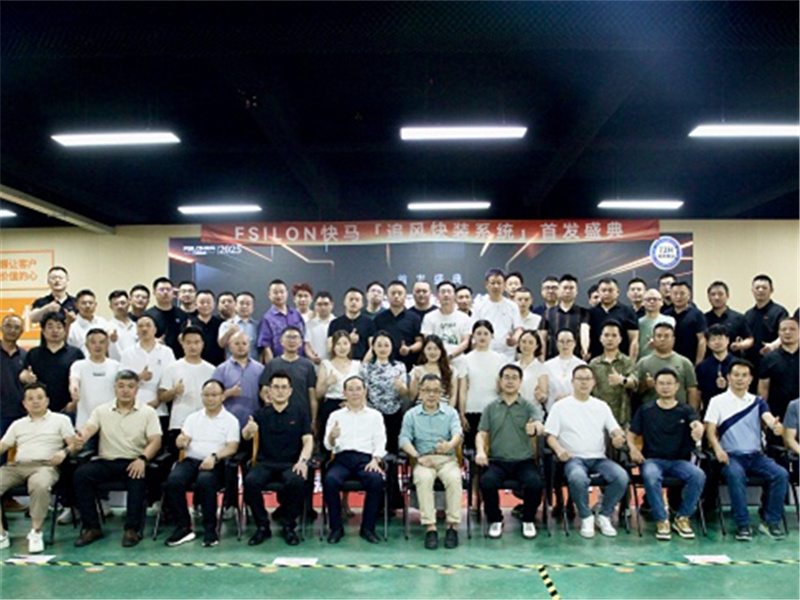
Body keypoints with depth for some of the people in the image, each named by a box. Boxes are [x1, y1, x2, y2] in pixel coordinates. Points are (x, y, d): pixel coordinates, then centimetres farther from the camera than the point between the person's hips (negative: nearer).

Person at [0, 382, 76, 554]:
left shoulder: (61, 420, 15)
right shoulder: (17, 424, 28)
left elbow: (73, 444, 7)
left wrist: (64, 452, -15)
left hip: (45, 466, -4)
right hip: (16, 466, 4)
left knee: (40, 485, -39)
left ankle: (36, 532, -24)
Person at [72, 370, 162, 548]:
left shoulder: (148, 412, 6)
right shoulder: (102, 411, 12)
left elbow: (155, 440, -4)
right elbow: (88, 428, -6)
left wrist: (143, 458, -24)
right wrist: (81, 437, -32)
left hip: (133, 462, -2)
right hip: (106, 461, 3)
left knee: (138, 477, -35)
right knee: (81, 474, -25)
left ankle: (132, 529, -22)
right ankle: (92, 527, -14)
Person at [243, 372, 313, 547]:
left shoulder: (300, 412, 9)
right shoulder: (262, 413, 10)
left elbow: (308, 440, 2)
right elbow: (245, 436, -6)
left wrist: (303, 461, -18)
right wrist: (248, 430, -32)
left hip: (291, 463, -1)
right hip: (265, 463, 1)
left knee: (297, 481, -33)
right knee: (250, 481, -30)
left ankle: (289, 527, -10)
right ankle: (262, 526, -8)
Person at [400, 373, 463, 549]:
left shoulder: (451, 412, 10)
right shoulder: (411, 415, 12)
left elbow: (458, 434, -8)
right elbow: (404, 439, 1)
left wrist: (450, 445, -32)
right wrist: (418, 457, -16)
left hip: (447, 459, 0)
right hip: (423, 459, 0)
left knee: (454, 478, -32)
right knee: (423, 479, -34)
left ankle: (453, 526, -23)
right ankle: (430, 528, -30)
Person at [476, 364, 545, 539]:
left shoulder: (530, 406, 8)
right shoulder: (491, 408, 13)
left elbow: (538, 419, -14)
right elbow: (482, 434, 8)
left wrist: (536, 424, -41)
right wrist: (480, 451, -15)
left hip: (524, 460, 0)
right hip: (497, 461, 1)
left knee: (535, 483, -30)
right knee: (487, 482, -30)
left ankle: (528, 520, 1)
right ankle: (495, 520, -1)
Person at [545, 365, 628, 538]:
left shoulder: (601, 406, 15)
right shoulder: (560, 406, 5)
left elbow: (615, 429, 8)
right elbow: (550, 435, 0)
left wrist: (619, 437, -17)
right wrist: (559, 449, -21)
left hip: (599, 458, 3)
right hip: (574, 458, -3)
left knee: (621, 477, -26)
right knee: (578, 478, -37)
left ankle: (604, 516, -3)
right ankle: (586, 517, -10)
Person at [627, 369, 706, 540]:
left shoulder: (686, 410, 9)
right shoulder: (645, 410, 10)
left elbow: (696, 424, -14)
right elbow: (631, 434, 10)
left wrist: (698, 429, -40)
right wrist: (633, 448, -13)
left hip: (679, 460, 1)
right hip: (652, 459, -1)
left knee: (699, 475, -30)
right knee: (651, 476, -36)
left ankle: (682, 517, -9)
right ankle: (662, 520, -19)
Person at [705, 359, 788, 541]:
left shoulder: (757, 402, 12)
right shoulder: (718, 401, 5)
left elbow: (769, 418, -9)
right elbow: (710, 429, -3)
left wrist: (776, 426, -34)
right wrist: (717, 448, -23)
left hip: (755, 455, 3)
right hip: (731, 455, -3)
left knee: (781, 474, -23)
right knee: (736, 475, -35)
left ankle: (771, 522, -8)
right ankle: (743, 525, -25)